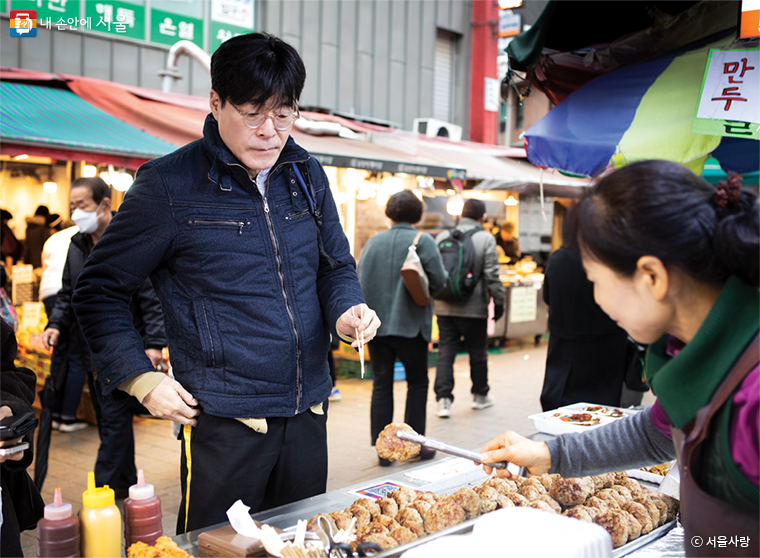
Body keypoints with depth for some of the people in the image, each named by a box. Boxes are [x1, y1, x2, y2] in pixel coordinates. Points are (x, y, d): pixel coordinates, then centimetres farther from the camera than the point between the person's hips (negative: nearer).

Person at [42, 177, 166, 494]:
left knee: (114, 419, -5)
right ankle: (125, 483, 26)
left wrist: (154, 343, -19)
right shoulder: (77, 245, 12)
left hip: (123, 348, -8)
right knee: (107, 418, 14)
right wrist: (56, 323, 3)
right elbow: (68, 293, 21)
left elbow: (151, 295, -13)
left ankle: (106, 486, 4)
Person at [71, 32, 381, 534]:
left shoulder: (308, 176, 5)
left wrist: (347, 309, -5)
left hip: (309, 411, 5)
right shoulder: (169, 186, -10)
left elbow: (336, 265, 17)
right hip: (225, 421, -5)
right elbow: (99, 290, -2)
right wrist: (140, 378, -11)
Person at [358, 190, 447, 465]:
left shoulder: (372, 242, 4)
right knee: (417, 384, 12)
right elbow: (438, 280, -11)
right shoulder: (423, 241, -6)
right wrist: (420, 286, 9)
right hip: (410, 324, -3)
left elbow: (360, 280, 3)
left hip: (376, 325, 3)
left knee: (381, 386, 9)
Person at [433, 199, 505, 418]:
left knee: (445, 353, 5)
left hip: (445, 307, 3)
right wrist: (498, 301, 1)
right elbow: (491, 274, -8)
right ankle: (480, 395, 27)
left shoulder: (442, 237, 5)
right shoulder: (486, 239, -6)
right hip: (474, 309, -3)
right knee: (478, 353, 13)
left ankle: (443, 399, -1)